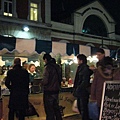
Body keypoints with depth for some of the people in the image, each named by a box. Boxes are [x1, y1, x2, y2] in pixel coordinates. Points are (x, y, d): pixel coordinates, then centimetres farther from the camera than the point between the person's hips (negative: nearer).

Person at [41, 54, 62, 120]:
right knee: (56, 108, 19)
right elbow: (59, 79, 14)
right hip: (56, 90, 8)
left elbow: (45, 81, -20)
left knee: (49, 110, 1)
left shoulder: (48, 67, -16)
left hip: (49, 92, -8)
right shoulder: (56, 66, 7)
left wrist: (42, 82, -1)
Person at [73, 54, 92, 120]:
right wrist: (75, 88, 8)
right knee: (80, 107, 18)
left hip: (83, 92, -10)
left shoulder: (85, 68, -16)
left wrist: (78, 89, -18)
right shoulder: (80, 68, 12)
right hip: (79, 92, 10)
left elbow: (85, 81, -21)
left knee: (83, 108, -1)